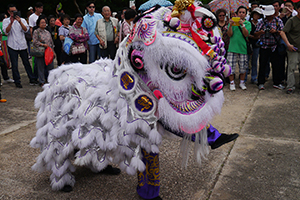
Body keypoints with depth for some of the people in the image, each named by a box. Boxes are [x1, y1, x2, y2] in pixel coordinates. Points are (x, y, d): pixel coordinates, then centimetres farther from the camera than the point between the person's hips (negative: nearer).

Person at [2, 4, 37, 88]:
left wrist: (20, 22, -23)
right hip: (12, 46, -1)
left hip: (22, 45, 1)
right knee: (14, 65, 3)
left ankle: (32, 79, 17)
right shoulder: (6, 21, 4)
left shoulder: (22, 20, 8)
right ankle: (17, 82, 11)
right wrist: (11, 22, -21)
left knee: (26, 63, 9)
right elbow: (6, 31, -11)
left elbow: (26, 30, -8)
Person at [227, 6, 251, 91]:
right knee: (231, 67, -2)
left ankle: (242, 82, 20)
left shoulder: (247, 23, 8)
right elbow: (230, 34, -3)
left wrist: (242, 25, -20)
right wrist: (231, 25, -17)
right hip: (232, 48, -1)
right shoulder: (233, 21, 7)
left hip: (243, 48, 1)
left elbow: (246, 34, -7)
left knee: (243, 67, 5)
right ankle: (232, 83, 12)